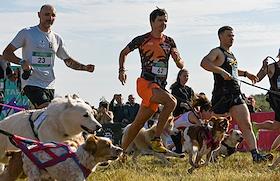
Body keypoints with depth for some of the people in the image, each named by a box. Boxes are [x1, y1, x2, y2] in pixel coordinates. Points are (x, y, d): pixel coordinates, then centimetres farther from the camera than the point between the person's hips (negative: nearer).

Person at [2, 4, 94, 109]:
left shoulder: (57, 38, 14)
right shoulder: (26, 33, 0)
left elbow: (68, 61, 22)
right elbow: (6, 53, 0)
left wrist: (84, 67, 4)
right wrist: (21, 62, -19)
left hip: (50, 86, 6)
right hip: (32, 84, -5)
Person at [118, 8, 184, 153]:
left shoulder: (169, 42, 12)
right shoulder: (142, 40, 0)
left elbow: (180, 65, 9)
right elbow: (123, 53, 15)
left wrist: (178, 58, -13)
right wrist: (122, 70, 1)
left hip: (160, 86, 5)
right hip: (145, 83, -5)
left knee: (139, 122, 8)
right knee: (171, 102, -29)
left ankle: (122, 150, 19)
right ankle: (156, 140, -24)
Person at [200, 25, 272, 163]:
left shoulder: (230, 54, 22)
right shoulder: (217, 52, -6)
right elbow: (204, 63, -27)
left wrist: (245, 73, 33)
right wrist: (222, 72, -33)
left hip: (236, 95, 8)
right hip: (222, 95, -8)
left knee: (246, 125, -4)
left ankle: (255, 155, -12)